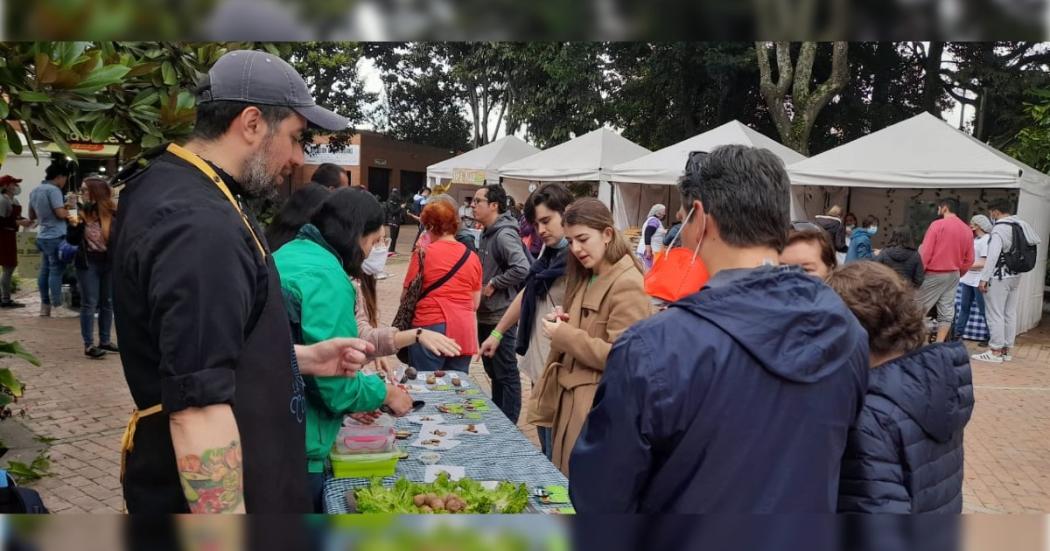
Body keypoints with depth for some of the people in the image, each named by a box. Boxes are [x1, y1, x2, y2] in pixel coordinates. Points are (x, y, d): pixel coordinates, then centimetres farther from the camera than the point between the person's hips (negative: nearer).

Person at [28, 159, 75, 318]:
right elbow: (61, 213, -20)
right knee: (56, 271, -6)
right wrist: (68, 210, -1)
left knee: (45, 271, 11)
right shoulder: (53, 190, -14)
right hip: (56, 237, -9)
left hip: (43, 236, 9)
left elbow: (32, 216, 21)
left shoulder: (35, 190, 15)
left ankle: (45, 306, 15)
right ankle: (57, 308, -5)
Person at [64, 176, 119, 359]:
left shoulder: (113, 212, -6)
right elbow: (72, 241, 1)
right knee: (89, 304, 1)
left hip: (109, 263, 1)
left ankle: (105, 340, 23)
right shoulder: (81, 212, -3)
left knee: (107, 303, 11)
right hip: (88, 264, -1)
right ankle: (89, 345, 4)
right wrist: (73, 225, -16)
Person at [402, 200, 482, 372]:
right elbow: (475, 304, 12)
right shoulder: (472, 257, 7)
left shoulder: (423, 253, -6)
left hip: (430, 329, -4)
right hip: (464, 331, 4)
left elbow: (407, 296, -2)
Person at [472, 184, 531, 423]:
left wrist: (493, 284, -20)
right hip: (486, 314, 10)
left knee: (506, 373, 1)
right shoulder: (487, 233, 11)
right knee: (492, 370, 20)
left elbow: (521, 268, -31)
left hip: (500, 316, -10)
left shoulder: (504, 235, -18)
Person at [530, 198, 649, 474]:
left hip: (597, 409, -9)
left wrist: (565, 336, -18)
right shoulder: (586, 278, 12)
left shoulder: (627, 285, -16)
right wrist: (564, 324, 4)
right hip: (569, 400, 9)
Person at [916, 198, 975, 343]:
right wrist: (958, 273, 20)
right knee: (947, 312, 6)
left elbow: (925, 252, -13)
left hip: (934, 274, -6)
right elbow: (969, 260, 8)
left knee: (919, 309, 3)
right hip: (954, 275, 6)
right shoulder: (968, 230, 6)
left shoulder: (938, 224, -11)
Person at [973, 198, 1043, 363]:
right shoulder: (1021, 225, 7)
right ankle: (1006, 350, 17)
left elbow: (993, 256, -22)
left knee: (995, 315, -3)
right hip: (1016, 276, 8)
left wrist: (984, 278, -21)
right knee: (1010, 314, 11)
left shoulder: (999, 228, -15)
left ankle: (995, 352, -2)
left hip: (999, 277, -8)